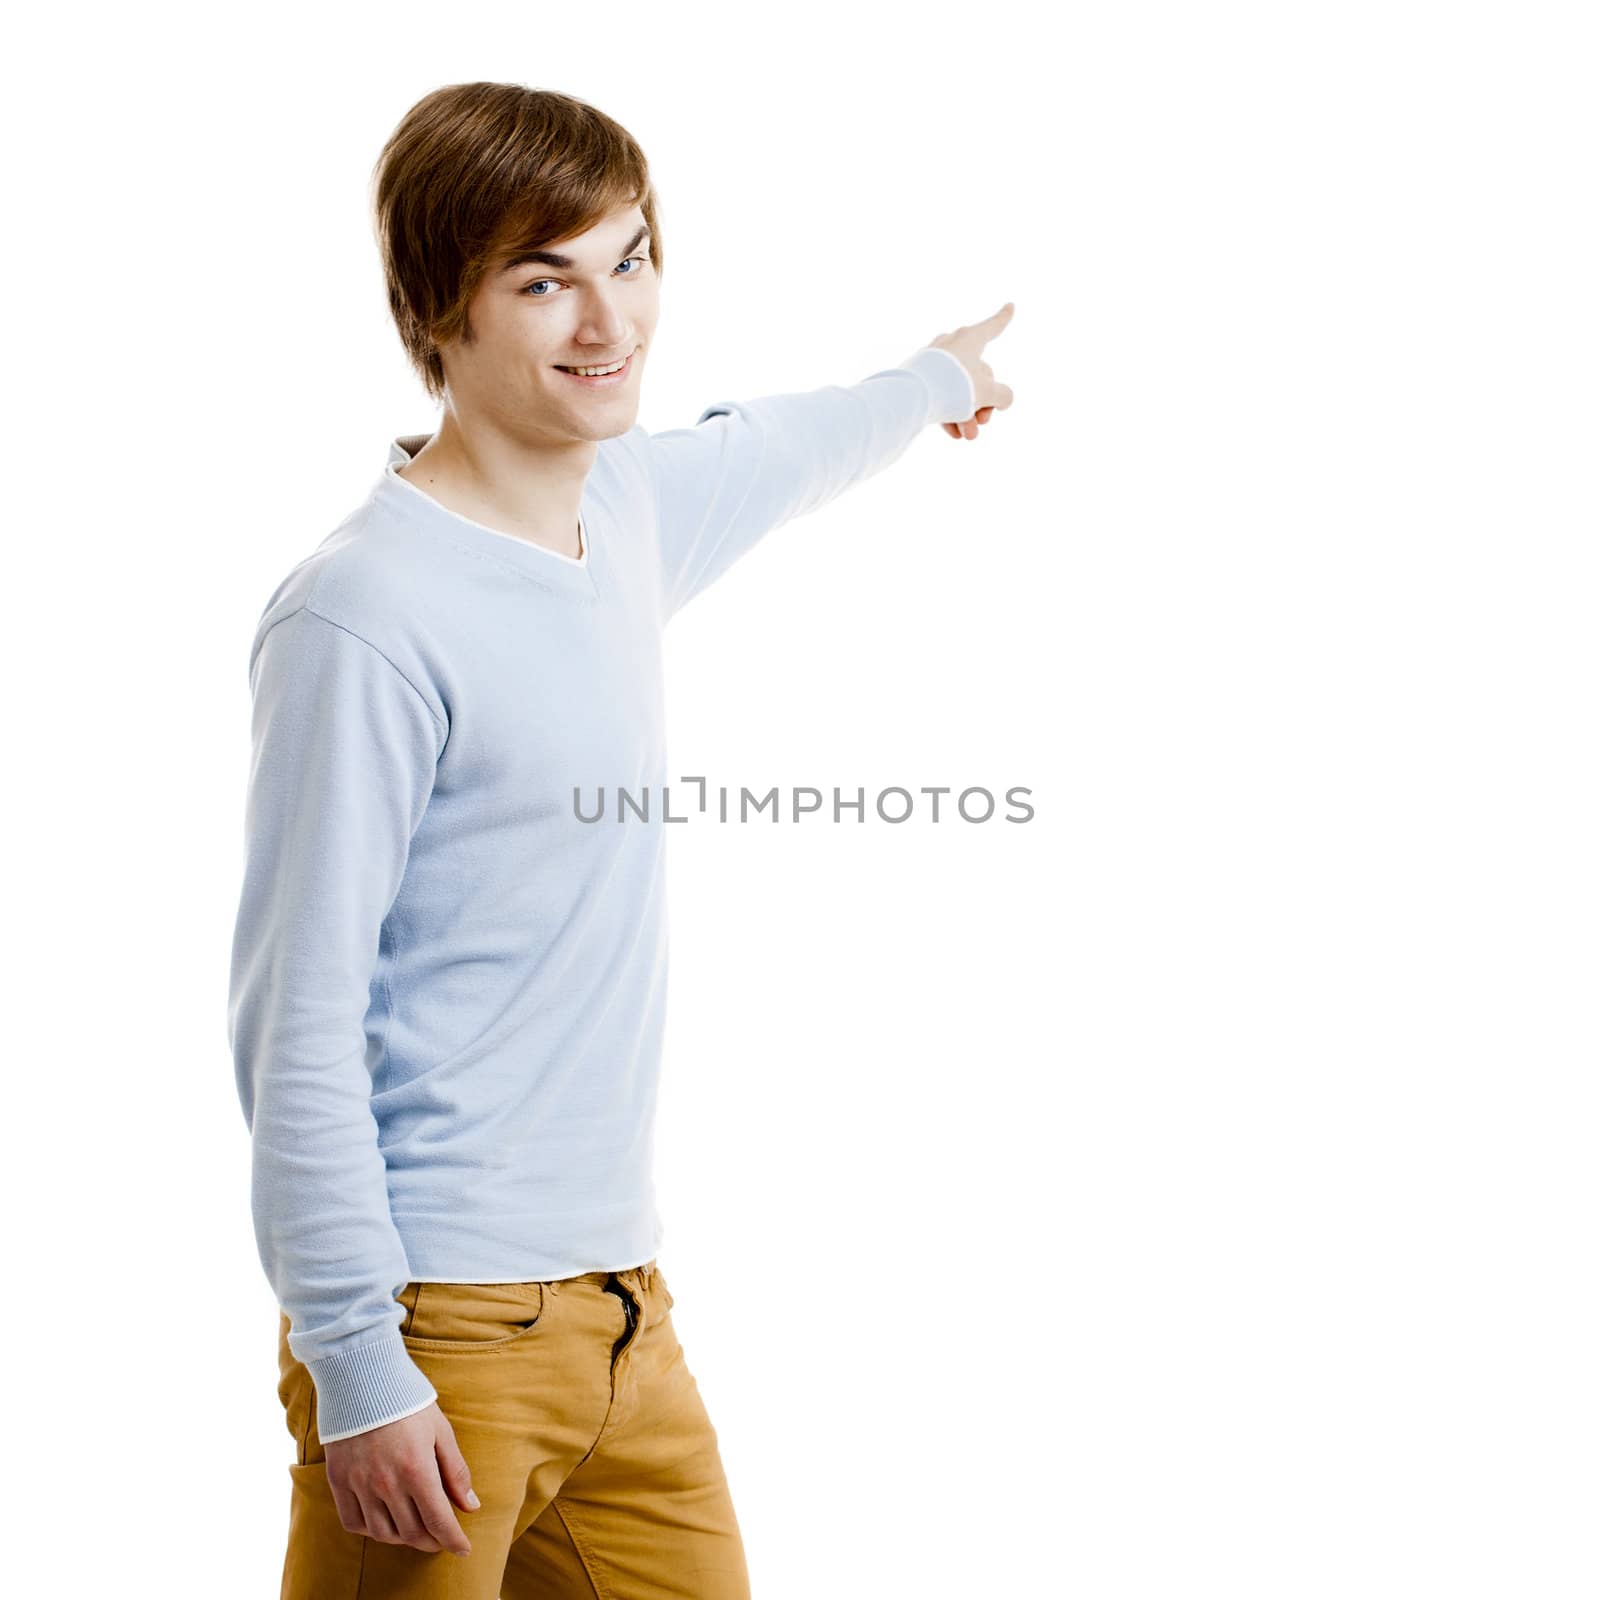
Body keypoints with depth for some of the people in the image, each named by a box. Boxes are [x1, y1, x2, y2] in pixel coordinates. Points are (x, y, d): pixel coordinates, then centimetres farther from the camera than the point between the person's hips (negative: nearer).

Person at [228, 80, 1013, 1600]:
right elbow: (295, 1027, -16)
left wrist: (929, 383, 51)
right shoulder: (365, 618, -17)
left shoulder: (629, 507, 8)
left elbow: (757, 457, 33)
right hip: (444, 1324, -7)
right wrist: (356, 1369, -17)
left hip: (620, 1303, 7)